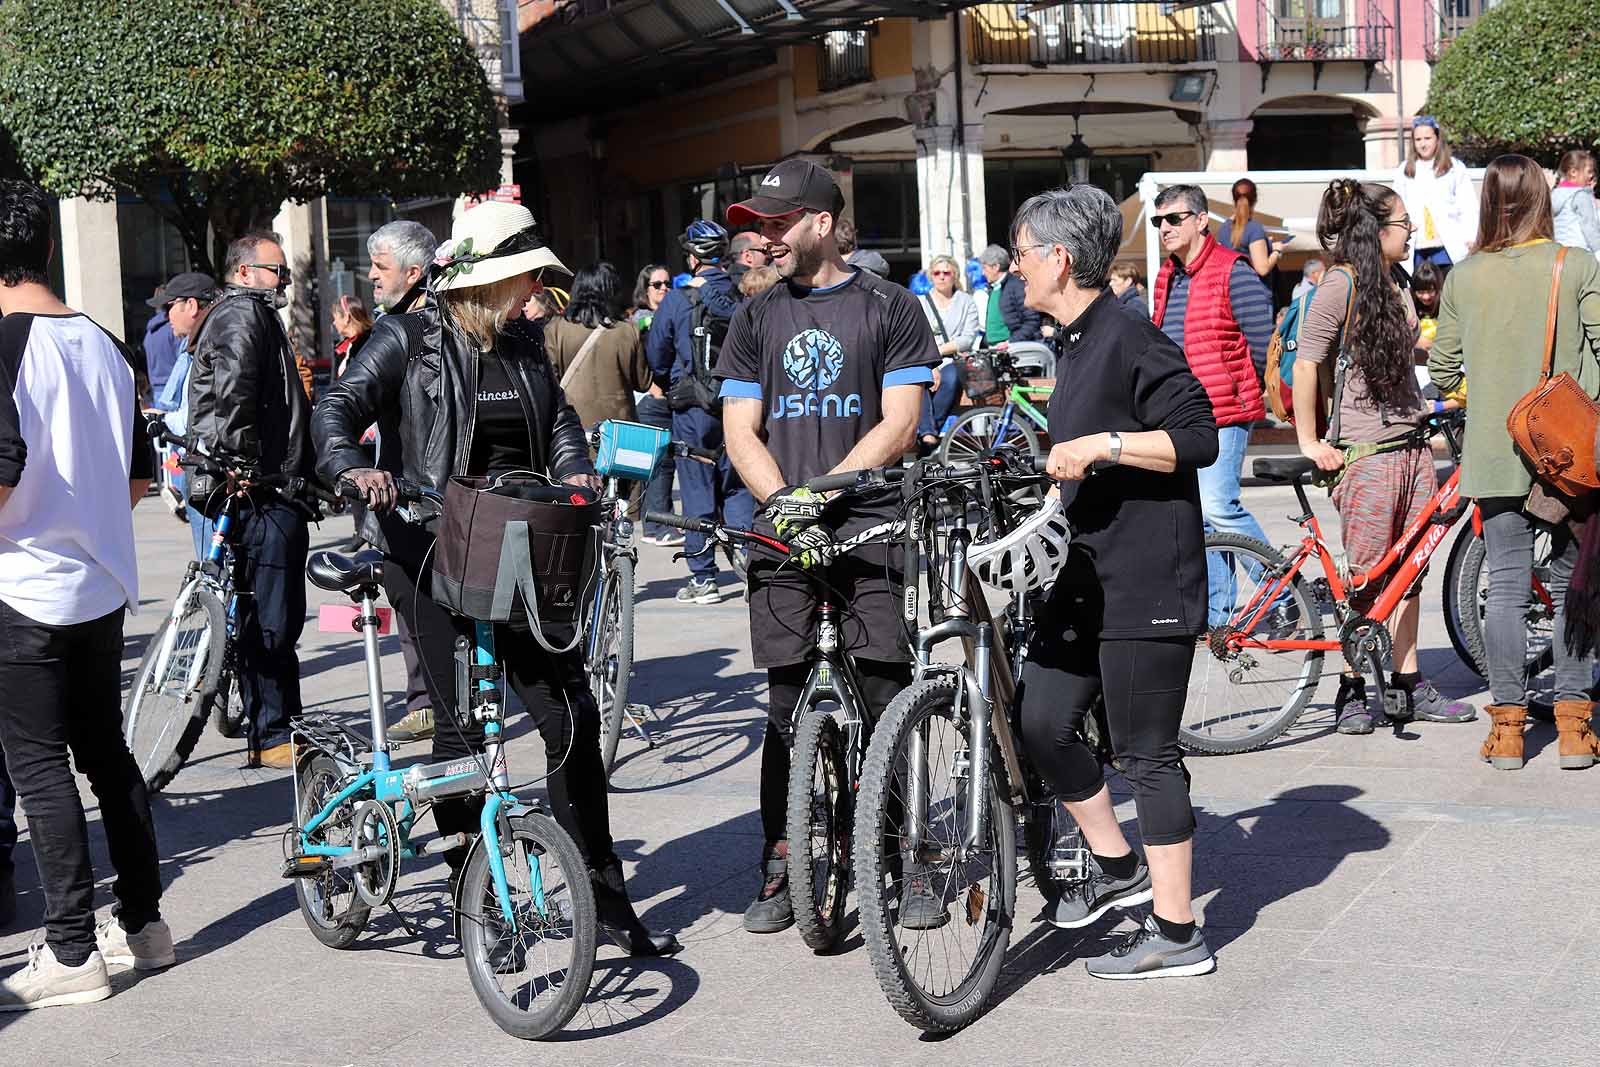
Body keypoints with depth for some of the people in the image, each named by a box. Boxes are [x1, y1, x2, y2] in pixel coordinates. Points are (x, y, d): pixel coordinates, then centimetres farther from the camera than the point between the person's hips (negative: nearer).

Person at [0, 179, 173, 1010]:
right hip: (102, 581, 7)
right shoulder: (103, 345, 7)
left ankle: (71, 954, 4)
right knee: (107, 753, 16)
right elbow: (138, 474, 11)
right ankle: (144, 923, 23)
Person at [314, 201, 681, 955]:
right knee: (463, 725, -4)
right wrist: (353, 469, -31)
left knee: (573, 716, 2)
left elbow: (559, 419, 14)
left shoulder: (524, 343, 13)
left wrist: (575, 470, -8)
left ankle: (605, 898, 12)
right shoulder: (410, 341, -4)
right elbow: (338, 410, -11)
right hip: (433, 556, -5)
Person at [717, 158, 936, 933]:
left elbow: (898, 425, -4)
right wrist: (782, 503, -8)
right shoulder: (756, 319, 15)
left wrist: (822, 489, -14)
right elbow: (740, 432, 10)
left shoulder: (889, 308, 4)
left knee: (889, 699, -6)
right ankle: (780, 869, 10)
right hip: (781, 532, 3)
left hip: (868, 526, -3)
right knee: (786, 705, 3)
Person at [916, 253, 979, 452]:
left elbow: (968, 339, 3)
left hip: (952, 361, 0)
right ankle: (928, 434, -44)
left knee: (950, 378, -36)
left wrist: (938, 350, -8)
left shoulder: (966, 302, 16)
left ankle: (927, 434, -34)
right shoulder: (919, 303, 15)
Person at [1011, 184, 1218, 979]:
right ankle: (1117, 867, 27)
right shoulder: (1076, 345, 15)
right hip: (1088, 572, 10)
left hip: (1146, 581, -10)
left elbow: (1199, 438, -22)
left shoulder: (1132, 342, -16)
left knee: (1146, 752, -3)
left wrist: (1104, 444, -26)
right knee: (1041, 722, 9)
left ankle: (1175, 934, 8)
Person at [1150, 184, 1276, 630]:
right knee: (1196, 514, 8)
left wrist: (1244, 392, 0)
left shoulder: (1232, 272, -9)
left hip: (1223, 413, -8)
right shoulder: (1167, 277, 16)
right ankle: (1218, 611, 15)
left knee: (1217, 506, -17)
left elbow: (1263, 343, -10)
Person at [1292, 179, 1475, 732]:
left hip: (1411, 444, 8)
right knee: (1368, 576, -3)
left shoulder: (1395, 285, 14)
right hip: (1365, 451, -8)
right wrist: (1309, 442, -13)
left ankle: (1409, 683, 18)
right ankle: (1353, 691, 7)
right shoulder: (1341, 283, -11)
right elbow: (1307, 364, -13)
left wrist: (1427, 407, 18)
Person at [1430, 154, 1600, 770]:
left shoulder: (1464, 276, 1)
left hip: (1494, 454, 1)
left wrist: (1456, 390, 28)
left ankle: (1506, 726, 7)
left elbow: (1442, 367, 6)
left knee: (1505, 587, 6)